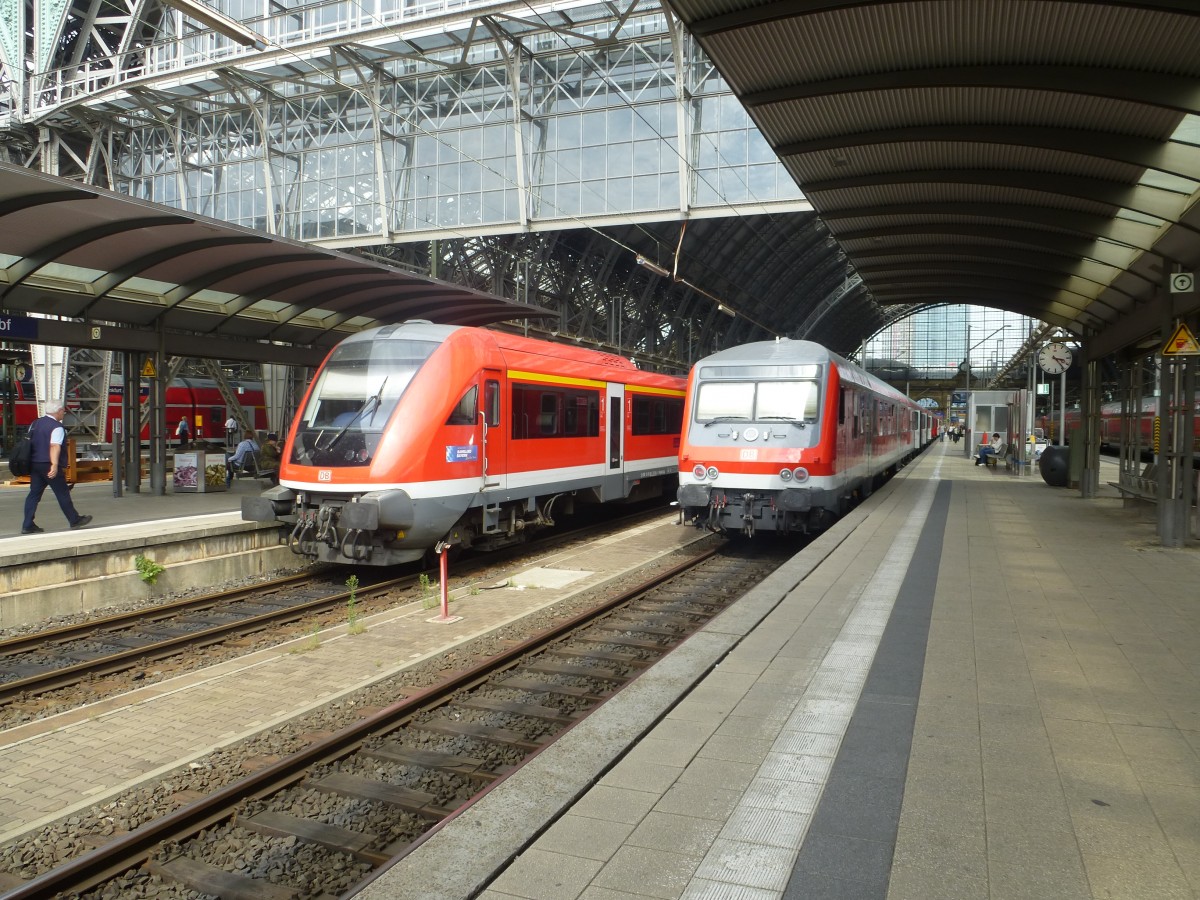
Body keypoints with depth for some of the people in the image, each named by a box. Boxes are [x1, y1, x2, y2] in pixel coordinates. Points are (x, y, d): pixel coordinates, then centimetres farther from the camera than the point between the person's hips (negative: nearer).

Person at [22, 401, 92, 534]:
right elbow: (55, 446, -25)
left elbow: (29, 442, 18)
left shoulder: (35, 424, 12)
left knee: (34, 493, 8)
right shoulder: (57, 427, -13)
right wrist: (54, 465, -35)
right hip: (49, 465, -8)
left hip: (34, 464, 8)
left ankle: (27, 525, 5)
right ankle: (74, 520, 15)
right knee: (62, 493, 3)